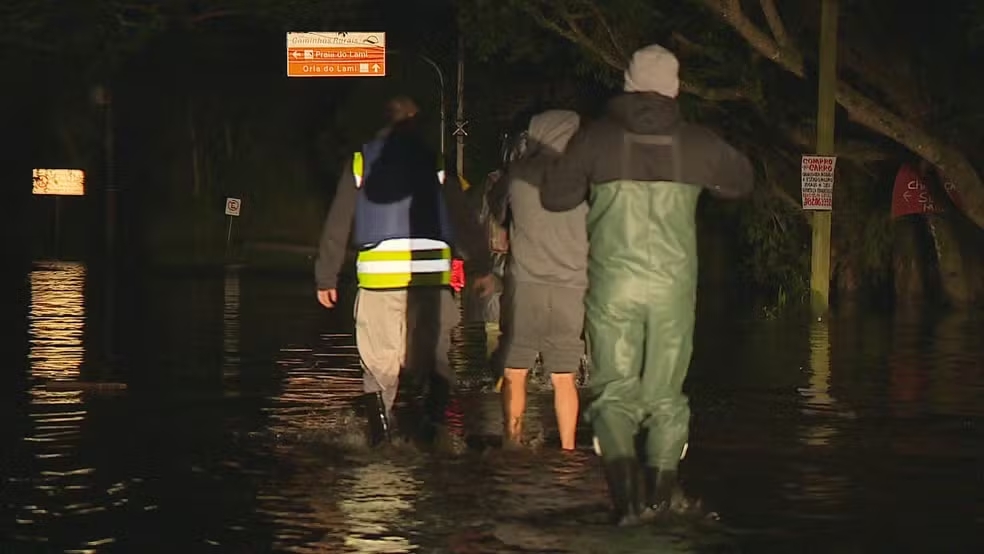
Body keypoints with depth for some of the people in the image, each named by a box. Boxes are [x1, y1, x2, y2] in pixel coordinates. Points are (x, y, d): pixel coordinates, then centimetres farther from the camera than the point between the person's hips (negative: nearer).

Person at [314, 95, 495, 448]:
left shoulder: (362, 160, 10)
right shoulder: (434, 158, 7)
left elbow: (337, 223, 9)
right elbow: (464, 218, 7)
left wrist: (326, 277, 13)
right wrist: (481, 266, 14)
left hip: (378, 272, 0)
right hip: (431, 271, 0)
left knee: (379, 357, 7)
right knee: (432, 352, 9)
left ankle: (381, 429, 1)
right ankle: (433, 417, -9)